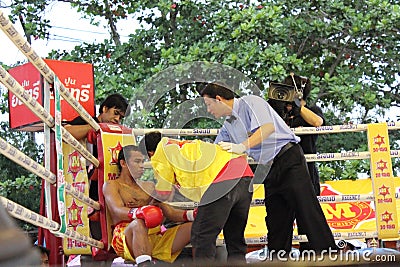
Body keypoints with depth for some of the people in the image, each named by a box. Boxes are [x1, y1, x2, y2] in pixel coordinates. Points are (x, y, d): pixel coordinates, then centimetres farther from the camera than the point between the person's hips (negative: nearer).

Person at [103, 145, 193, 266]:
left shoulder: (149, 186, 30)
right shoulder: (111, 186, 12)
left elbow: (170, 213, 20)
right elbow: (118, 211, -9)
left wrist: (190, 214, -2)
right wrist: (137, 213, -33)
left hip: (156, 237, 6)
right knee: (139, 224, -40)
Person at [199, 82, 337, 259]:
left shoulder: (249, 102, -6)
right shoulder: (228, 126, 19)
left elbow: (268, 127, -23)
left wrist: (242, 146, -29)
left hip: (289, 160, -9)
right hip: (269, 171, 9)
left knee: (307, 212, -14)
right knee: (276, 224, 4)